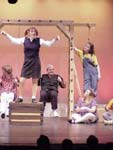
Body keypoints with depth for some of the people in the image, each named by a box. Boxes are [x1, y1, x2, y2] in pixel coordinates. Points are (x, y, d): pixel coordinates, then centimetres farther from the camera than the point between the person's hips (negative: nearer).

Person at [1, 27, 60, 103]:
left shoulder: (39, 40, -3)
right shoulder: (24, 39, 1)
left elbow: (49, 43, -6)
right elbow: (14, 40, 2)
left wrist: (55, 39, -22)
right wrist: (6, 34, -3)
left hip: (35, 62, -1)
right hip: (27, 62, 1)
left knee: (35, 81, 4)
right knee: (22, 81, -4)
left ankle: (34, 98, 11)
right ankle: (20, 97, 9)